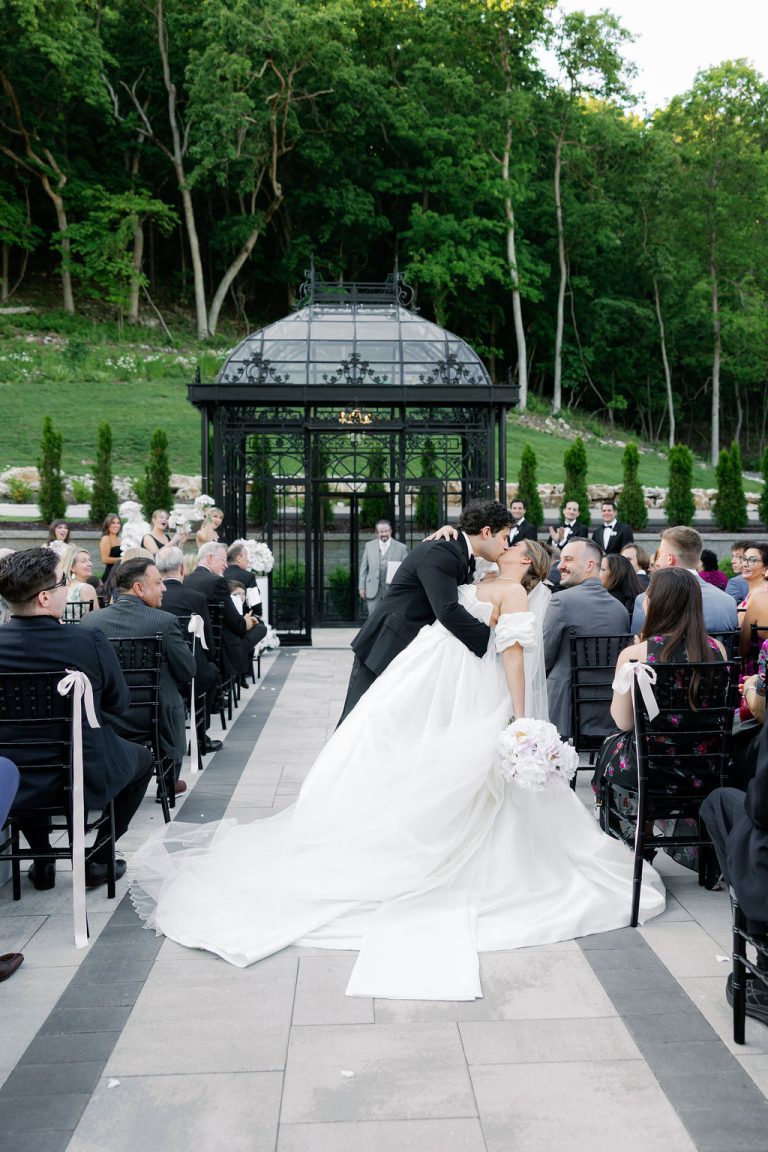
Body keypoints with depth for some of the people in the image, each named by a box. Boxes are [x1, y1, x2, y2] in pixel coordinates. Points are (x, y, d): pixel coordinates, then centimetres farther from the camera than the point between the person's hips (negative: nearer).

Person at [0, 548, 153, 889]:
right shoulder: (89, 642, -22)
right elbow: (119, 703, -5)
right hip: (86, 779, -3)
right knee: (142, 759, 27)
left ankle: (42, 861, 37)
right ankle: (97, 859, 24)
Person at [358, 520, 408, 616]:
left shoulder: (401, 547, 3)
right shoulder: (369, 546, 10)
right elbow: (363, 568, 12)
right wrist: (361, 587, 5)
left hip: (393, 591, -1)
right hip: (373, 591, 1)